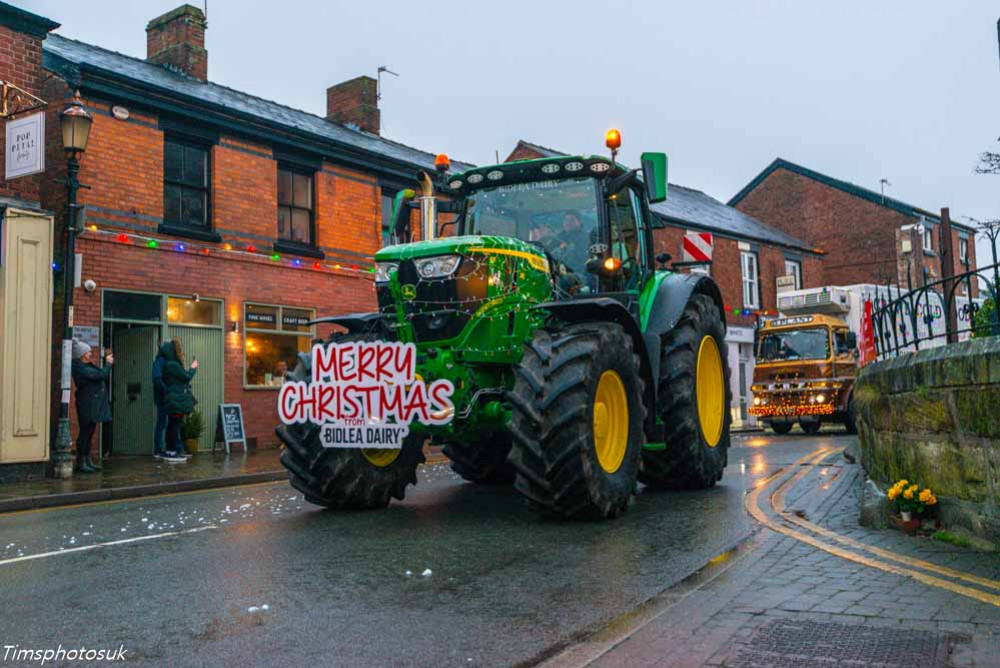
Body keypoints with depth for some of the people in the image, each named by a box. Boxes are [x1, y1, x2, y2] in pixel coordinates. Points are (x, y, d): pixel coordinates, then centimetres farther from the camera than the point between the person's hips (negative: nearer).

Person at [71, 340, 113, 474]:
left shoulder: (88, 366, 14)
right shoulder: (81, 369, -17)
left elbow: (102, 375, 22)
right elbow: (102, 375, -20)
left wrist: (107, 361, 16)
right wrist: (108, 363, -7)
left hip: (94, 405, 10)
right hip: (87, 406, -10)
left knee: (89, 433, 13)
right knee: (85, 433, -5)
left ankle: (88, 461, 19)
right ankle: (81, 462, 1)